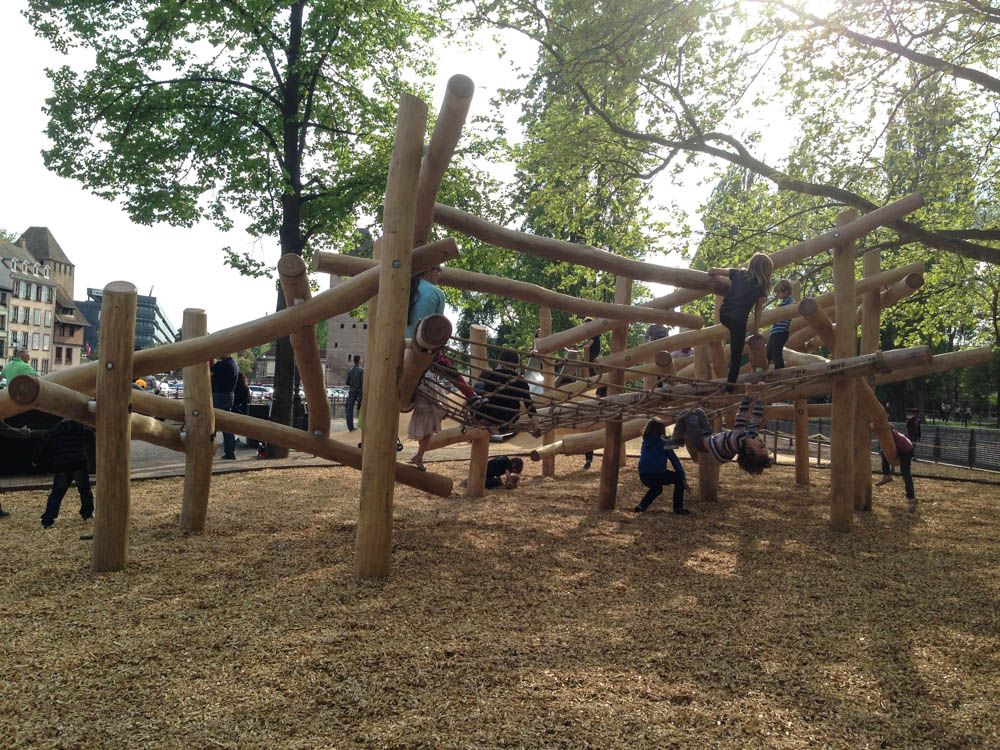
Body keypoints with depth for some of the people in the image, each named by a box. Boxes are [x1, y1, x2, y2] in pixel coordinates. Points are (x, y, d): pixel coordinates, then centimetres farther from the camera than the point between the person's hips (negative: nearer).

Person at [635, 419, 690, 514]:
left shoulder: (645, 442, 19)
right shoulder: (664, 442, 5)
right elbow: (675, 460, 2)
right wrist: (683, 478, 2)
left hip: (643, 476, 6)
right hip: (658, 474, -6)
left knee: (656, 488, 36)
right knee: (679, 479, 18)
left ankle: (641, 506, 19)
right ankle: (678, 508, 14)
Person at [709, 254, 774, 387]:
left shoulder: (738, 273, 11)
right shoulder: (760, 286, 3)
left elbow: (713, 271, 12)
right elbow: (758, 310, 6)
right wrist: (755, 331, 12)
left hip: (723, 315, 3)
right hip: (738, 320, -3)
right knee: (736, 356, 8)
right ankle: (730, 387, 11)